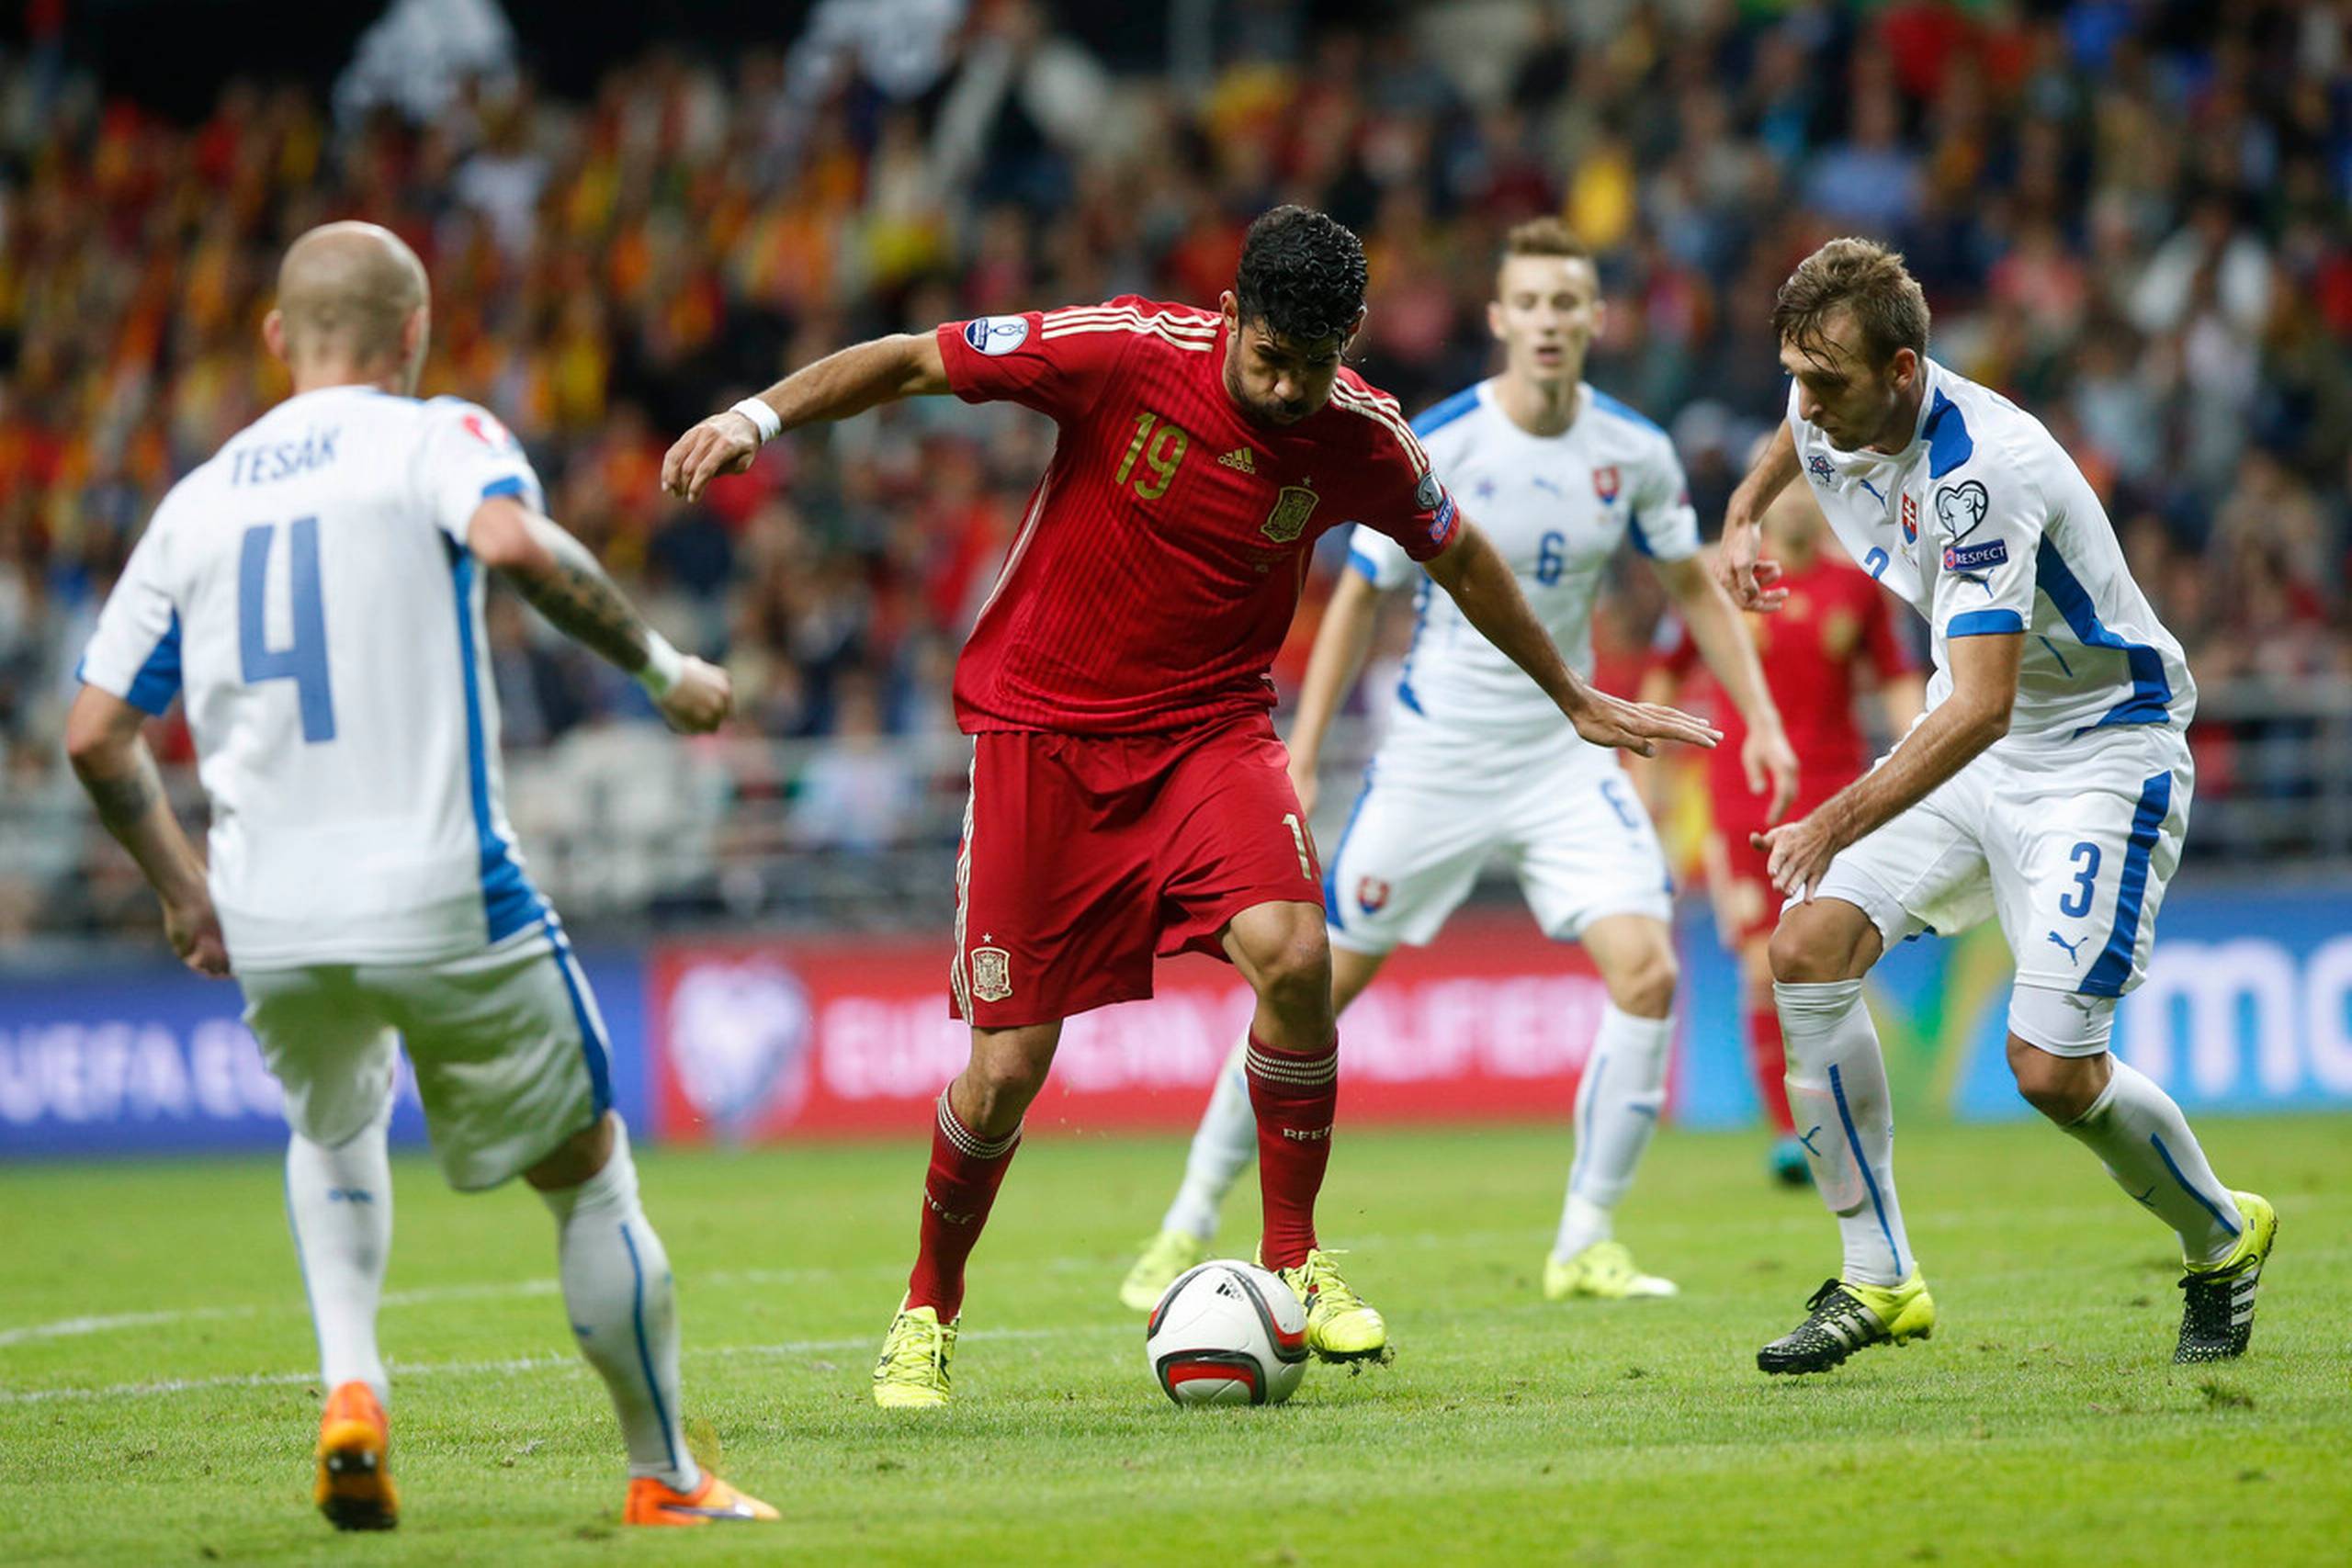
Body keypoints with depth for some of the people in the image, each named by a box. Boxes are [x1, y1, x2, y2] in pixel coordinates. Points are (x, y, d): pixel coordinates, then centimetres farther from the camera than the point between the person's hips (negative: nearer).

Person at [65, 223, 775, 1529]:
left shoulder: (196, 500, 15)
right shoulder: (437, 438, 1)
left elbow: (97, 735, 15)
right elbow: (514, 541, -23)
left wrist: (187, 891, 27)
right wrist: (661, 666, -12)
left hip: (268, 918, 4)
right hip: (443, 900, -4)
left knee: (335, 1132, 32)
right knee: (588, 1172, 13)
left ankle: (350, 1386, 11)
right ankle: (665, 1480, 18)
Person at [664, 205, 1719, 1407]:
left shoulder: (1359, 438, -7)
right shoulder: (1124, 353, -17)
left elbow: (1457, 557, 12)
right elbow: (907, 361, -10)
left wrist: (1573, 700, 23)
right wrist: (759, 416, -23)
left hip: (1209, 724, 2)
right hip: (1041, 730, -2)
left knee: (1292, 955, -26)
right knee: (1006, 1070, -5)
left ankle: (1292, 1259, -6)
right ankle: (928, 1311, 22)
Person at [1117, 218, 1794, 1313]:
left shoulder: (1634, 452, -4)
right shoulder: (1434, 447, -13)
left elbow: (1693, 586, 11)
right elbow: (1358, 597, -5)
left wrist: (1760, 718, 2)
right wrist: (1299, 761, -8)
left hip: (1564, 756, 3)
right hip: (1433, 758, -3)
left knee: (1648, 972, -15)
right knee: (1318, 985, 0)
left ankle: (1584, 1244, -3)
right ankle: (1190, 1224, 16)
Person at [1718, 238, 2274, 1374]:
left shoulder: (1979, 473, -32)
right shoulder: (1833, 411, -6)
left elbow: (1983, 706, -39)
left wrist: (1843, 820, -45)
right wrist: (1744, 512, 21)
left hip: (2104, 748, -8)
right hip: (1966, 742, 8)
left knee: (2052, 1067, -15)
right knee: (1807, 949, -10)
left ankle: (2224, 1241, 15)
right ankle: (1877, 1280, -2)